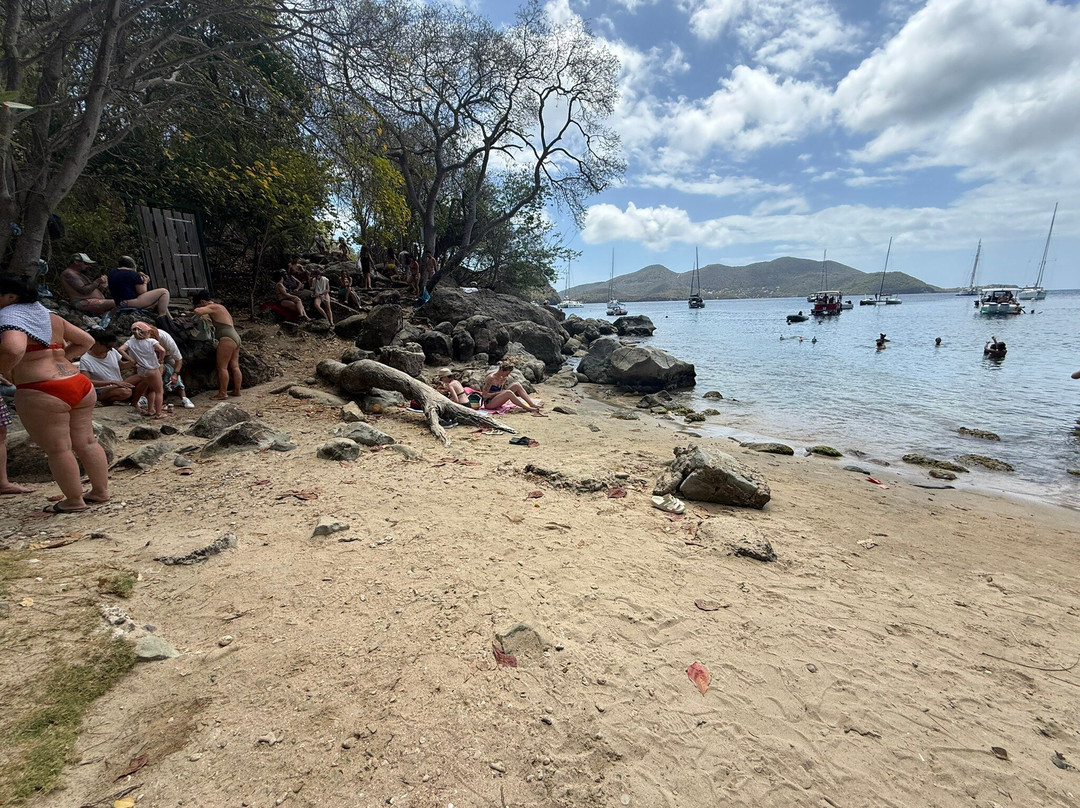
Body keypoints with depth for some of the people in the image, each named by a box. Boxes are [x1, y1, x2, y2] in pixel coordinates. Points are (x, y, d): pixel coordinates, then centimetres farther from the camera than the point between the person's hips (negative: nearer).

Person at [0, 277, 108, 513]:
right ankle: (101, 491, 22)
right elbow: (87, 340, 21)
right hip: (80, 384, 8)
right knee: (86, 442, 13)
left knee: (58, 449, 3)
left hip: (41, 394, -7)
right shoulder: (51, 318, 14)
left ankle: (74, 501, 12)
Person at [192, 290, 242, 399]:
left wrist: (202, 314, 0)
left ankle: (222, 393, -6)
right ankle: (237, 390, 13)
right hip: (235, 338, 10)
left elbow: (197, 311, -21)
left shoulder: (213, 307, -6)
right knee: (234, 366, 10)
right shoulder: (219, 307, 22)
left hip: (227, 339, -10)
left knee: (222, 367, -7)